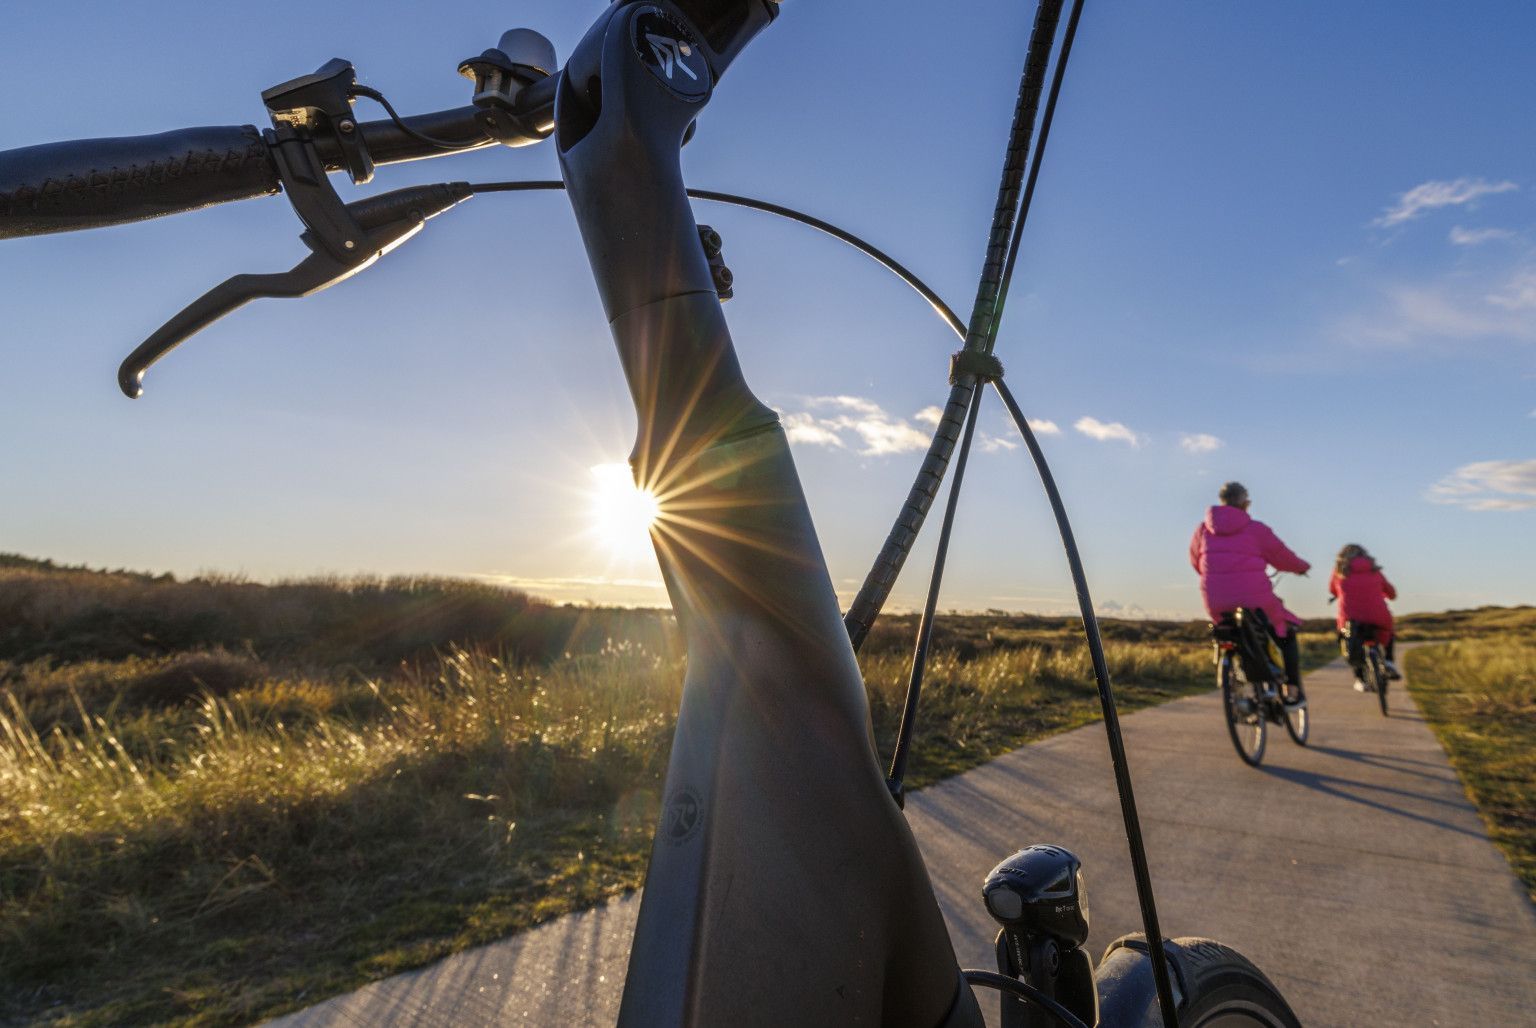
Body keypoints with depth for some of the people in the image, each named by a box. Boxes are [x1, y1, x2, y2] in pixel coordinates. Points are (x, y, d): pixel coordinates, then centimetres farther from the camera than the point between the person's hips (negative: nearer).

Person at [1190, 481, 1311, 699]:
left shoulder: (1203, 529, 6)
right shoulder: (1256, 529, -3)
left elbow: (1196, 561, 18)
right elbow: (1283, 558, 9)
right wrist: (1303, 567, 30)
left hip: (1217, 605, 3)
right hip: (1254, 602, -3)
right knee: (1287, 633, 23)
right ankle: (1293, 691, 17)